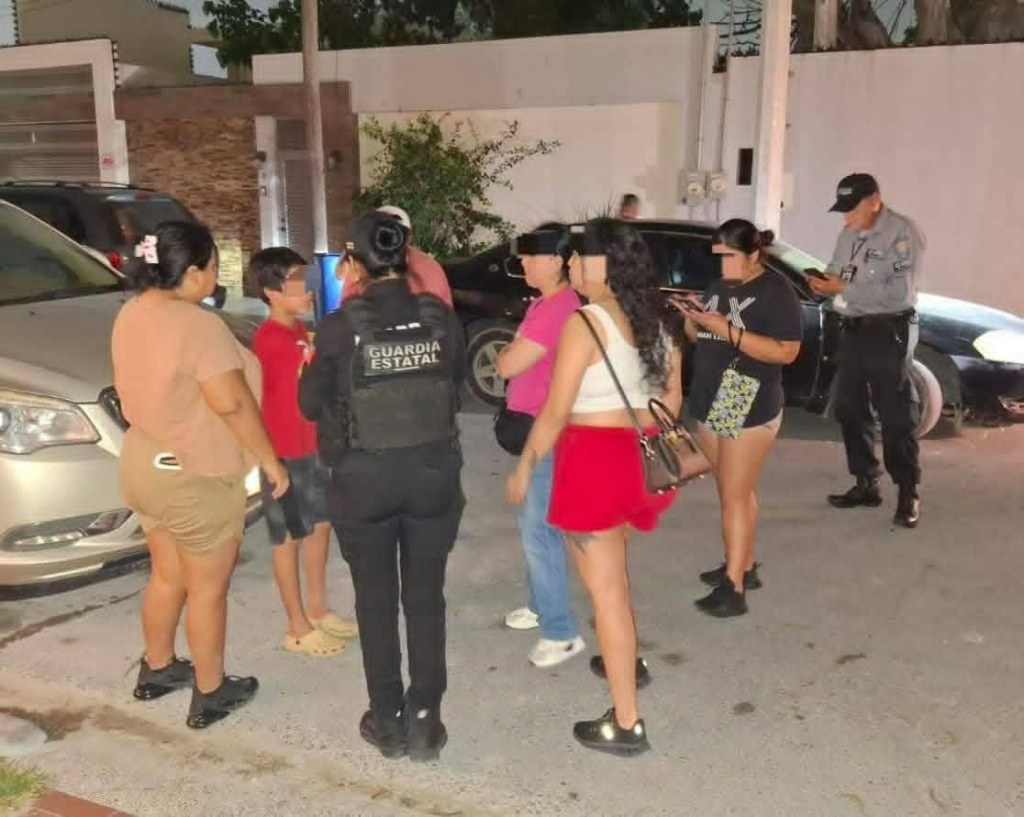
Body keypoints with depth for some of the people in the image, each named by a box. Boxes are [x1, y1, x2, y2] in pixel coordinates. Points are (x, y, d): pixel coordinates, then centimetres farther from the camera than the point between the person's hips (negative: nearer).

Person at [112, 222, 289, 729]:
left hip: (145, 463, 9)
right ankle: (210, 693, 20)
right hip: (195, 477, -9)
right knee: (207, 588, 7)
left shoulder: (131, 315, 4)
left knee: (167, 576, 23)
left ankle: (156, 669, 39)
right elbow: (231, 402, -26)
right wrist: (269, 459, -17)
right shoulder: (197, 325, -24)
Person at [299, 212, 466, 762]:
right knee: (425, 598, 12)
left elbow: (311, 404, -1)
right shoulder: (441, 318, -4)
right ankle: (425, 719, 19)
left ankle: (388, 722, 22)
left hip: (364, 479, -2)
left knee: (376, 601, 13)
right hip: (434, 473, 2)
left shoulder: (340, 326, -12)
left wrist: (315, 367, 17)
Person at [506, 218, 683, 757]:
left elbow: (556, 412, -15)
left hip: (593, 460, -8)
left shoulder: (585, 323, -15)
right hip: (638, 459, 8)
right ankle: (622, 659, 48)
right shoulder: (653, 319, 8)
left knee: (607, 591, 1)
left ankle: (626, 725, 11)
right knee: (612, 578, 29)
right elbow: (671, 397, 15)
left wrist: (525, 466, -4)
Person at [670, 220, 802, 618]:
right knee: (733, 492, 15)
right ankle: (744, 566, 27)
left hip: (751, 410, -7)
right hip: (709, 404, 7)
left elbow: (787, 351, -19)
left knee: (735, 496, -7)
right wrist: (692, 317, -7)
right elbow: (701, 339, 16)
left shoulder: (775, 291, -11)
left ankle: (733, 588, -3)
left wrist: (728, 331, -24)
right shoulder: (718, 285, 11)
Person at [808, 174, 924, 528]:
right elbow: (836, 273, 17)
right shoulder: (848, 235, 11)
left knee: (896, 415, -3)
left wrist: (845, 288, -24)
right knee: (850, 410, 12)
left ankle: (908, 494, 6)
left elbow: (901, 292, -23)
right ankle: (866, 484, 24)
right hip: (852, 331, 8)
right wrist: (825, 283, -8)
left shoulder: (902, 232, -13)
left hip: (889, 333, -8)